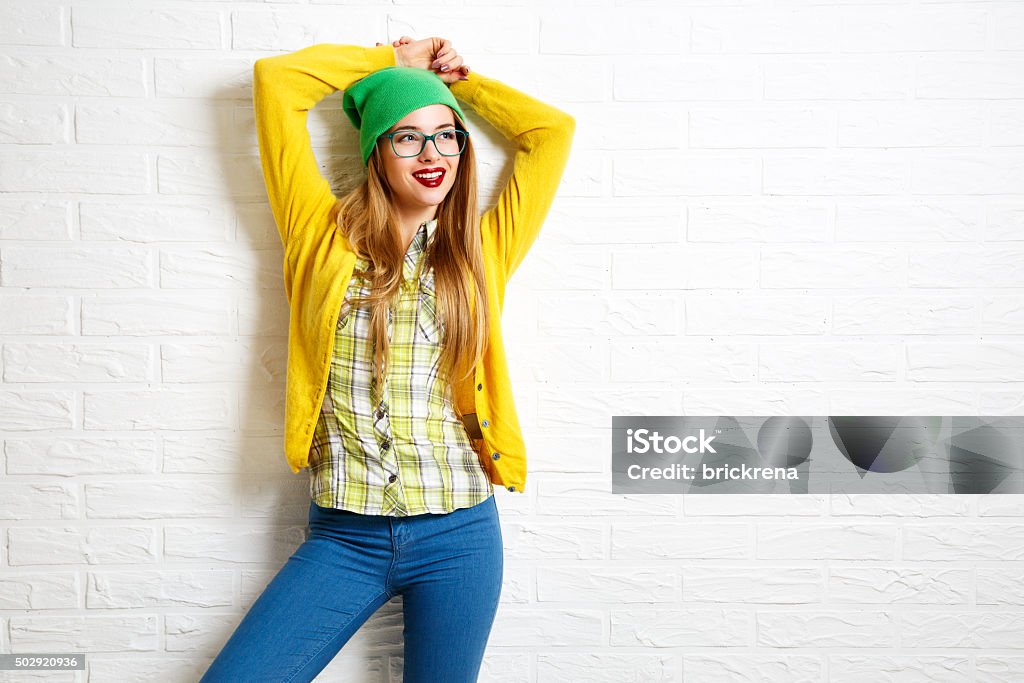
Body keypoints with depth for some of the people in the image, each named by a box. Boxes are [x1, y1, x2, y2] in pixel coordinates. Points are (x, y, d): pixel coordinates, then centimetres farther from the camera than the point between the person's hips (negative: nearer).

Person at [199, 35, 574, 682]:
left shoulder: (481, 251, 6)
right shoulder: (327, 235, 4)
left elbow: (554, 129, 11)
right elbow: (275, 79, 4)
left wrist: (458, 78, 17)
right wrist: (394, 59, 12)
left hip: (458, 536, 1)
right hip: (343, 536, 0)